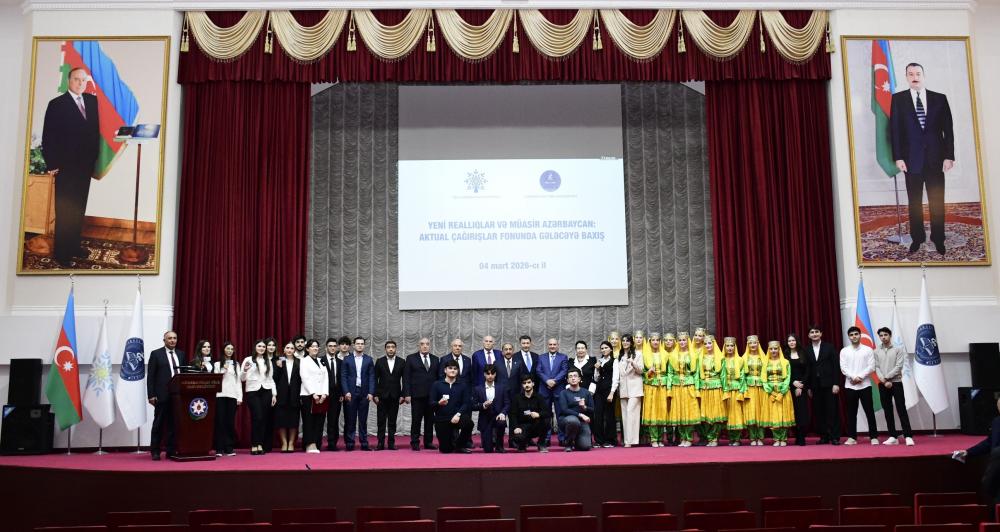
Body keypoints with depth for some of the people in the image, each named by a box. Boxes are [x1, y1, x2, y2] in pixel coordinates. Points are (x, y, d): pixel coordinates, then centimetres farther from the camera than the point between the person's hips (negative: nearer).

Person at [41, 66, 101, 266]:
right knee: (64, 210, 2)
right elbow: (48, 137, -7)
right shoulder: (56, 104, -6)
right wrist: (52, 164, -11)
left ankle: (74, 245, 24)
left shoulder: (92, 100, 7)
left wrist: (95, 156, 3)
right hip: (66, 166, -5)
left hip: (86, 165, 5)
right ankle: (61, 252, 11)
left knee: (79, 209, 13)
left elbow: (96, 128, 10)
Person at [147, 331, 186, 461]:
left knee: (174, 424, 5)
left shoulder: (182, 354, 13)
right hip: (162, 395, -3)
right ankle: (155, 452, 10)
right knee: (159, 424, 3)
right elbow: (150, 376, -2)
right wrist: (151, 395, -9)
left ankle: (171, 451, 12)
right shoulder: (156, 354, 1)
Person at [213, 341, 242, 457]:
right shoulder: (217, 364, 8)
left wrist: (240, 397, 3)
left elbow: (239, 381, 10)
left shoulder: (236, 364, 13)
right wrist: (223, 370, -9)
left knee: (230, 422, 0)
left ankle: (229, 448, 4)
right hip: (220, 395, -1)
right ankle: (219, 448, 0)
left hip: (232, 395, 1)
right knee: (220, 421, -4)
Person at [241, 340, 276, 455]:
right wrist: (245, 370, -20)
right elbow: (242, 379, 1)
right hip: (253, 391, -3)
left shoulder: (268, 361, 15)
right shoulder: (248, 360, 4)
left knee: (264, 419, 0)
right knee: (257, 417, -12)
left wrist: (274, 394, 9)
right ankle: (254, 445, -5)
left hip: (266, 391, 3)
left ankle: (260, 445, 6)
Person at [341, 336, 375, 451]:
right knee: (350, 419, 1)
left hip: (364, 393, 1)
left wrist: (371, 392, -5)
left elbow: (371, 377, 4)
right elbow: (343, 377, 1)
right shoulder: (347, 360, 5)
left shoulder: (369, 360, 7)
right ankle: (349, 443, 6)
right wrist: (346, 392, -9)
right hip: (351, 392, -1)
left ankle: (364, 443, 8)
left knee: (363, 419, 4)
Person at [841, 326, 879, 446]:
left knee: (869, 411, 0)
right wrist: (854, 377, -15)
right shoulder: (844, 351, 6)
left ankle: (874, 437, 7)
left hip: (865, 385, -1)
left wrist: (860, 377, -13)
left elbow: (871, 367, -4)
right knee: (851, 412, 5)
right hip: (850, 386, 1)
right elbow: (843, 368, -1)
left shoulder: (868, 350, 3)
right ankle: (852, 437, 10)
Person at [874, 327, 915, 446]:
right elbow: (876, 368, 2)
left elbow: (899, 367, -8)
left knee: (901, 410, -6)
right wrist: (884, 381, -11)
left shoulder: (898, 349, 0)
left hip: (896, 383, -3)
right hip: (883, 384, 3)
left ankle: (908, 436, -6)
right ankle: (893, 437, 9)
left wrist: (886, 377, -12)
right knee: (887, 411, 5)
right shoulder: (876, 351, 7)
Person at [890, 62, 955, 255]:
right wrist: (898, 157, -8)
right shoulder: (898, 99, 3)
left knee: (937, 201, 4)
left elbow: (948, 129, 5)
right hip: (912, 158, -1)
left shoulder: (939, 98, 6)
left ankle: (938, 239, 13)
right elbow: (894, 129, 0)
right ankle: (917, 238, 15)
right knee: (914, 202, 6)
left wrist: (949, 156, -3)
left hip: (936, 158, 1)